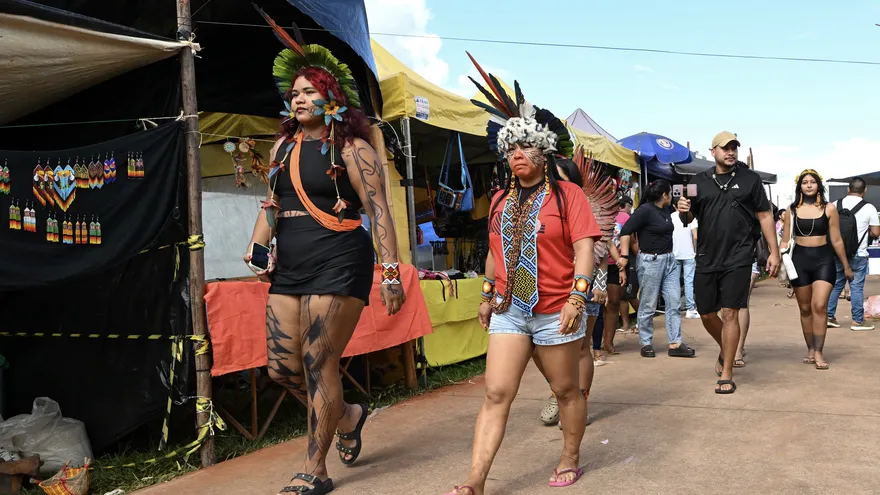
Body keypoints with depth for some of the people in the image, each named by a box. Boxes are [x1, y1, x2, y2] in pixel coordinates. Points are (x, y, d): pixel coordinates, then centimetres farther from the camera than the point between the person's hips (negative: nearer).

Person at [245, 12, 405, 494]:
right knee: (282, 367, 7)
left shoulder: (350, 149, -5)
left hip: (338, 268, -7)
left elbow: (378, 211, -9)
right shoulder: (283, 147, 15)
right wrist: (257, 249, 5)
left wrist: (391, 273, -15)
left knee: (318, 364, -6)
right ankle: (348, 416, 34)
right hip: (289, 271, 7)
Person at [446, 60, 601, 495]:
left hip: (555, 312, -4)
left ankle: (571, 459, 33)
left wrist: (577, 296, -20)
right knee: (496, 395, -2)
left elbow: (584, 248, -11)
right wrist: (487, 295, 20)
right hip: (508, 310, 4)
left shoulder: (567, 194, -5)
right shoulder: (501, 200, 11)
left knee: (566, 390, 12)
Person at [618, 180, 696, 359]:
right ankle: (646, 344, 14)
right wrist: (624, 256, -22)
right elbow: (626, 231, -16)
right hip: (650, 261, -8)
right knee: (648, 305, 2)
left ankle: (675, 344, 9)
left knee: (674, 302, 5)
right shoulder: (645, 210, -13)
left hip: (669, 260, 8)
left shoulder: (665, 210, 10)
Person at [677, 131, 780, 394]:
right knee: (706, 313, 10)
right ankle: (725, 351, 39)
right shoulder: (700, 180, 8)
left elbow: (764, 215, 5)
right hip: (707, 257, 3)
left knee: (729, 313, -5)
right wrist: (685, 210, -12)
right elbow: (690, 217, 12)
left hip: (738, 257, -3)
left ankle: (726, 375, 6)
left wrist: (774, 252, 0)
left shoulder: (750, 178, 3)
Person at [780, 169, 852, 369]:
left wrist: (846, 266, 9)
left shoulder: (829, 209, 1)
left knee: (819, 306, -12)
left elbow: (836, 240, 5)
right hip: (800, 260, 2)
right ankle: (810, 349, 20)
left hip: (823, 260, -2)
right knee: (805, 308, 8)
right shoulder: (792, 210, 4)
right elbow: (785, 241, 7)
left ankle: (819, 352, -6)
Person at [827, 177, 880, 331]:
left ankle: (829, 317, 15)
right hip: (858, 254, -3)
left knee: (835, 285, 13)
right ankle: (858, 321, 8)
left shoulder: (835, 205, 2)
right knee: (857, 287, 2)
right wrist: (865, 230, 13)